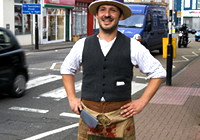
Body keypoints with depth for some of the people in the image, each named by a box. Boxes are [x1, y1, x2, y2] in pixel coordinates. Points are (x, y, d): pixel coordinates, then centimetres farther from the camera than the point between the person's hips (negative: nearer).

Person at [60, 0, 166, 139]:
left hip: (121, 116, -1)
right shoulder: (82, 45, 4)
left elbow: (158, 73, 6)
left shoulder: (133, 46, -1)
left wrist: (142, 102, -1)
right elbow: (66, 70, 20)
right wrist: (72, 98, 10)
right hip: (89, 115, 2)